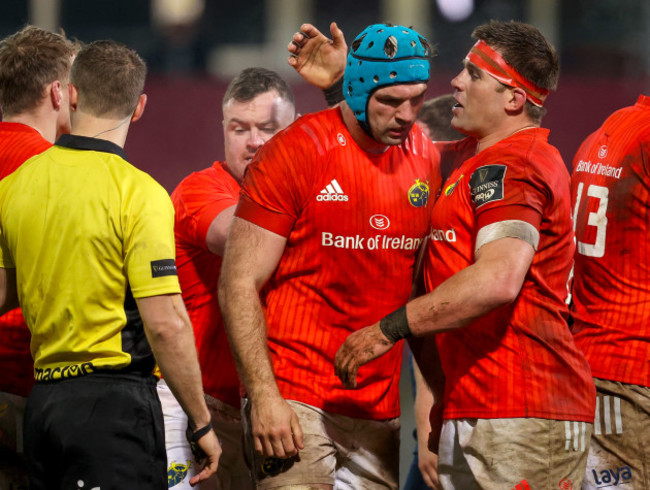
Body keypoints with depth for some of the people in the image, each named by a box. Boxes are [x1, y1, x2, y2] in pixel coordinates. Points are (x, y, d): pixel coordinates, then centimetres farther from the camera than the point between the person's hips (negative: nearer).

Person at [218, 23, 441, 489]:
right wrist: (264, 396, -15)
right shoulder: (294, 154, -8)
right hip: (296, 399, -5)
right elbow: (239, 285, -9)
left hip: (380, 410, 5)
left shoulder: (426, 160, 8)